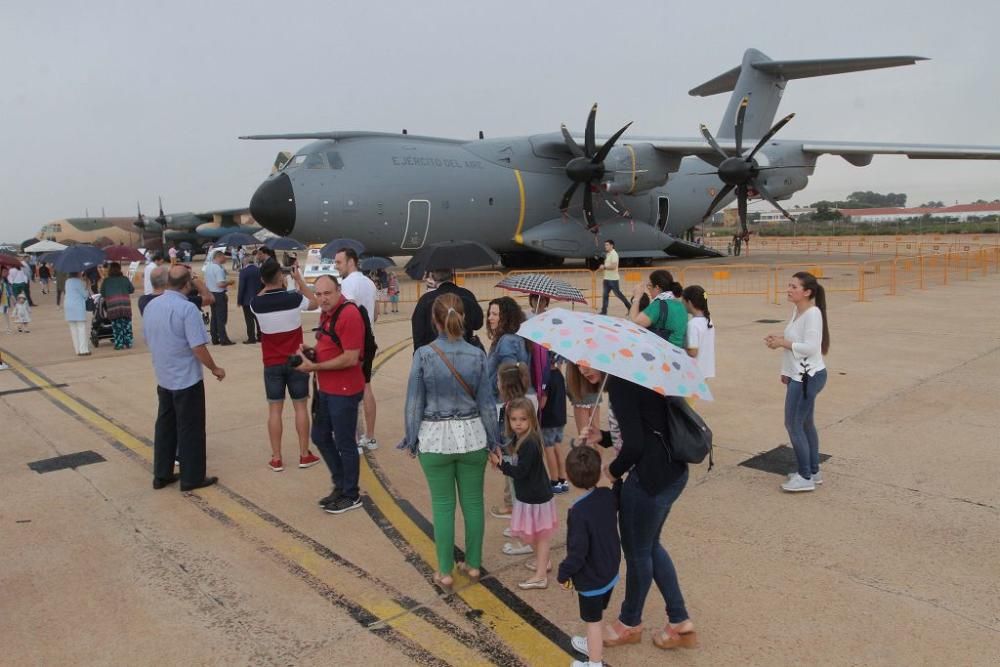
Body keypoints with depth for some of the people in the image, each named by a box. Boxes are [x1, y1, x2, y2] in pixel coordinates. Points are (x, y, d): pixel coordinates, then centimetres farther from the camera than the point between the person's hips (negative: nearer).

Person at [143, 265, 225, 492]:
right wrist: (215, 369, -8)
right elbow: (198, 347, -22)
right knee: (190, 429, 3)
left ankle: (161, 474, 24)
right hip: (187, 378, -7)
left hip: (163, 378, 7)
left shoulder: (151, 306, 3)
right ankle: (192, 477, 12)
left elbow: (148, 340, 14)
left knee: (165, 425, 16)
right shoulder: (187, 308, -21)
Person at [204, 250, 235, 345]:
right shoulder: (218, 268, -19)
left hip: (211, 293, 8)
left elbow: (206, 281, 16)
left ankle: (215, 339, 17)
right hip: (219, 294, -8)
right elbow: (220, 284, -25)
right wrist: (228, 282, -7)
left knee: (214, 316, 13)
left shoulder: (208, 267, 8)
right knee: (221, 317, -2)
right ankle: (223, 339, 0)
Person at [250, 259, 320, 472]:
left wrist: (268, 285, 12)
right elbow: (315, 303, 7)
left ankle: (276, 459, 10)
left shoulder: (256, 303, -9)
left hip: (272, 364, 1)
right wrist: (299, 279, 10)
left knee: (275, 409, 7)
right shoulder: (294, 298, -14)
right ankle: (305, 455, 13)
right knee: (300, 406, 8)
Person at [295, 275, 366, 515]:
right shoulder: (326, 313, 9)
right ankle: (340, 486, 34)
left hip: (344, 391, -10)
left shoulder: (349, 315, -20)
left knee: (345, 443, 3)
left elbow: (351, 358, -24)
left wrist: (314, 367, -20)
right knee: (320, 437, 18)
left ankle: (351, 495, 21)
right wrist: (310, 350, 3)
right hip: (325, 389, 10)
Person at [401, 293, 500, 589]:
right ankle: (473, 564, 26)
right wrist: (493, 440, 8)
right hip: (472, 436, 2)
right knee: (473, 501, 14)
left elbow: (414, 402, -5)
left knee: (443, 505, 9)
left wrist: (411, 440, 6)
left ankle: (445, 572, 18)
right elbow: (486, 402, -1)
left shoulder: (424, 355, -11)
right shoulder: (476, 355, -6)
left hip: (435, 438, -1)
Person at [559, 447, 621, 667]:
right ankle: (594, 645, 52)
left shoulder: (578, 511, -32)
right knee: (596, 616, 29)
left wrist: (564, 573, -13)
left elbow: (577, 551, -27)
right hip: (611, 571, 7)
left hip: (591, 578, -7)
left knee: (593, 620, 13)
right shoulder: (608, 495, -12)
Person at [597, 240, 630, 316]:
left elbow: (613, 266, -25)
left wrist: (604, 267, -18)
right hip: (607, 278, 9)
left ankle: (629, 307, 12)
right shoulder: (607, 254, 14)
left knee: (618, 294, -1)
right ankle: (604, 311, 6)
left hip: (613, 279, -9)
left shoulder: (614, 254, -15)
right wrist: (603, 267, 6)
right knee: (605, 295, 4)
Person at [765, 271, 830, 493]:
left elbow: (810, 347, -25)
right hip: (799, 375, 10)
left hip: (808, 376, -10)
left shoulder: (813, 313, -19)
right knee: (805, 424, 17)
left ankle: (805, 477, 8)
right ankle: (813, 471, 30)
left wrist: (783, 343, -19)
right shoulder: (797, 310, 8)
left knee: (793, 425, -3)